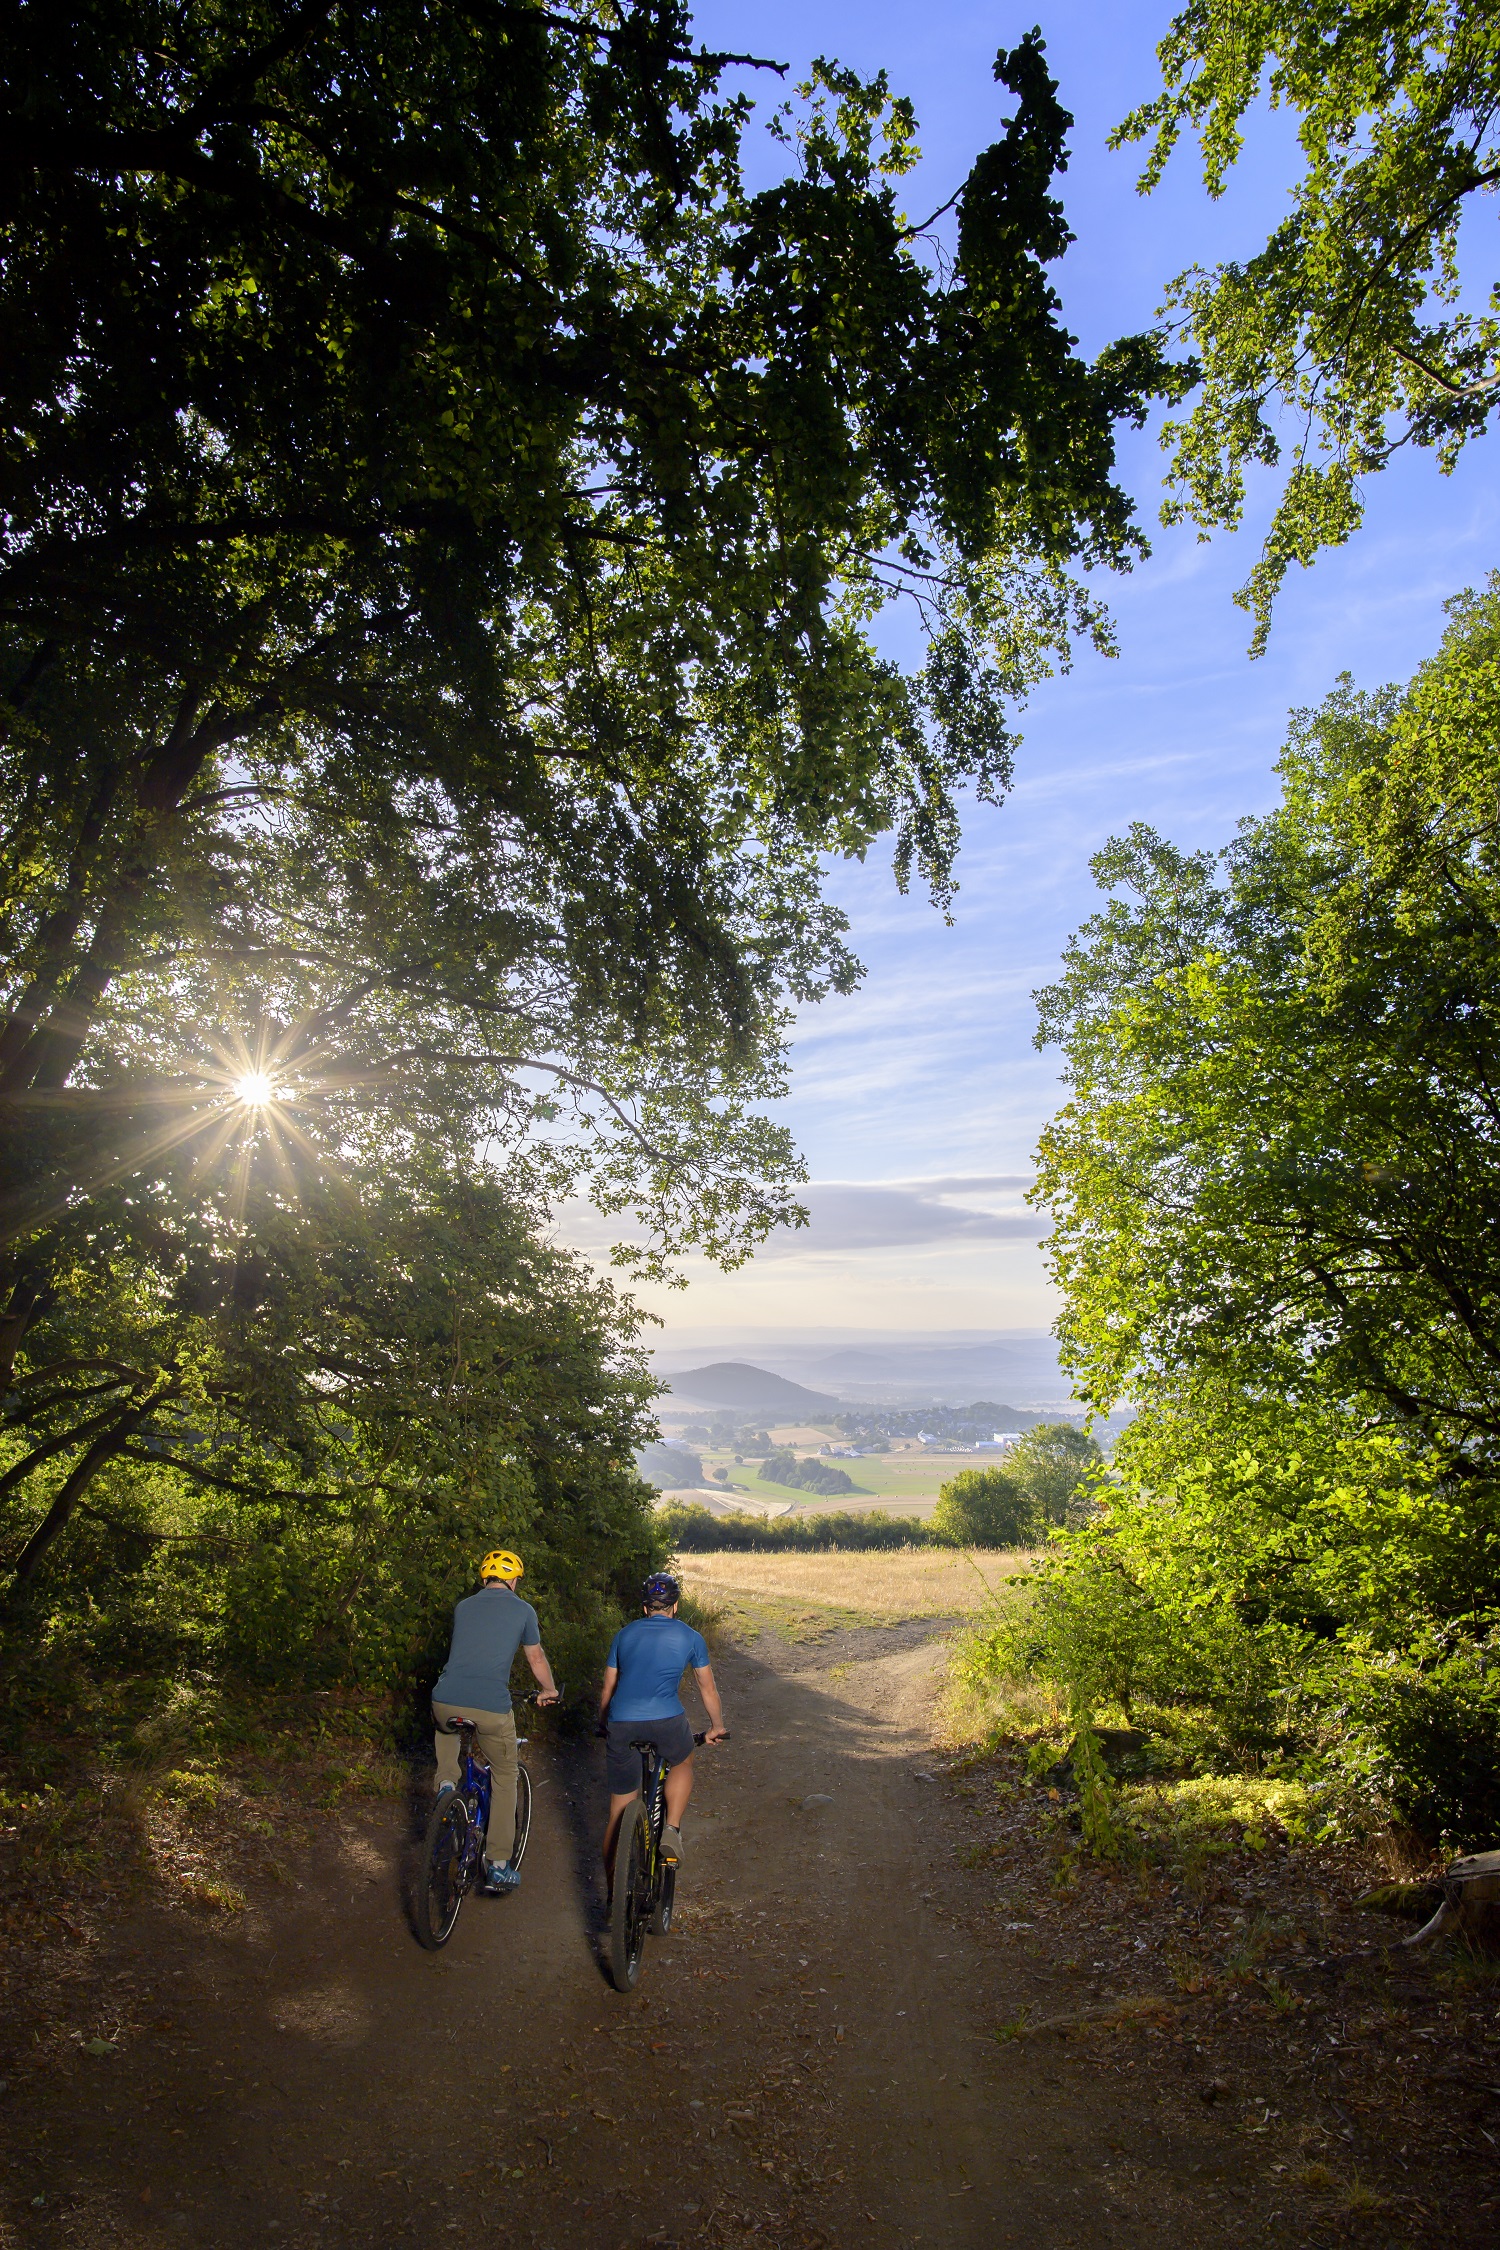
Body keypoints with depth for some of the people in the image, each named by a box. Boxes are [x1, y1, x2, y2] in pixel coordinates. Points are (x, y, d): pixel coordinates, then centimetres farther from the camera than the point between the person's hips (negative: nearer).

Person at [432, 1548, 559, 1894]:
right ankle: (499, 1866, 18)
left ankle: (446, 1783, 21)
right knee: (505, 1778, 18)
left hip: (446, 1701, 3)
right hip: (491, 1708, -3)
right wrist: (549, 1690, 40)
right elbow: (537, 1659, 20)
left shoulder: (464, 1607, 17)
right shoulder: (522, 1610, 8)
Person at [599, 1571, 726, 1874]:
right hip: (666, 1721, -2)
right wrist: (717, 1727, 35)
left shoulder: (625, 1633, 19)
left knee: (619, 1815, 14)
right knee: (683, 1763, 30)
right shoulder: (689, 1636, 12)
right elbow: (708, 1689, 21)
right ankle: (672, 1830, 11)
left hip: (621, 1723, 2)